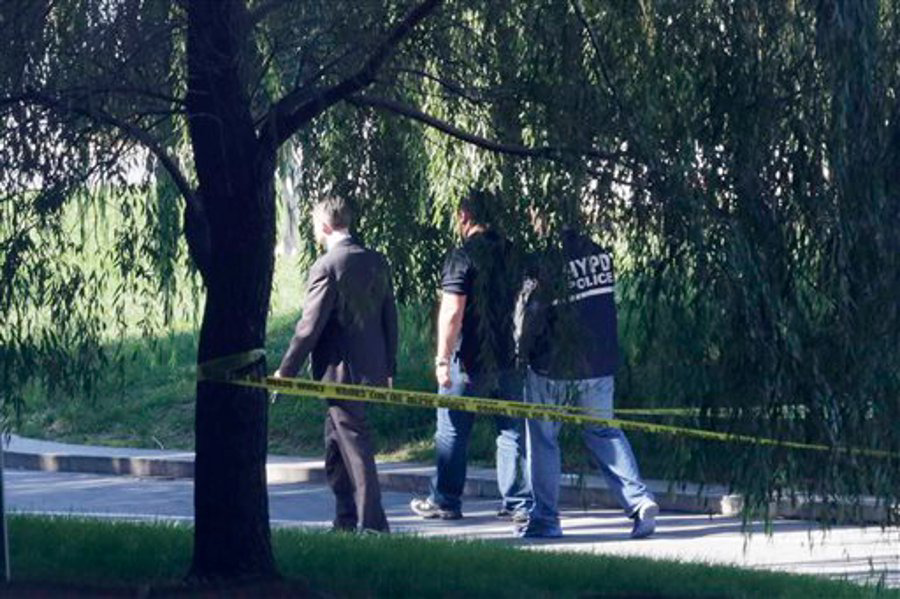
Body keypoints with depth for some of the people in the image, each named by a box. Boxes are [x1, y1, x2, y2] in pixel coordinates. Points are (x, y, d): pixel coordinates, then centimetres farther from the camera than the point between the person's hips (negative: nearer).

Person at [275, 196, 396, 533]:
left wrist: (286, 371, -8)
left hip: (341, 371, -8)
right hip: (371, 369, 8)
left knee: (356, 447, -4)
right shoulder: (376, 262, 8)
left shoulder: (327, 266, -15)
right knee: (336, 447, 18)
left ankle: (372, 524, -4)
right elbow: (390, 318, 13)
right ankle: (346, 521, 21)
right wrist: (389, 368, 21)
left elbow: (310, 326, -15)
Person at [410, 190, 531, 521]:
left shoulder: (462, 257, -13)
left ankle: (445, 500, 11)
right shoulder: (512, 254, 8)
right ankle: (518, 502, 7)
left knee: (452, 432, 5)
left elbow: (452, 313, -18)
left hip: (469, 360, -6)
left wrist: (442, 358, -16)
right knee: (512, 430, 9)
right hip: (509, 357, 6)